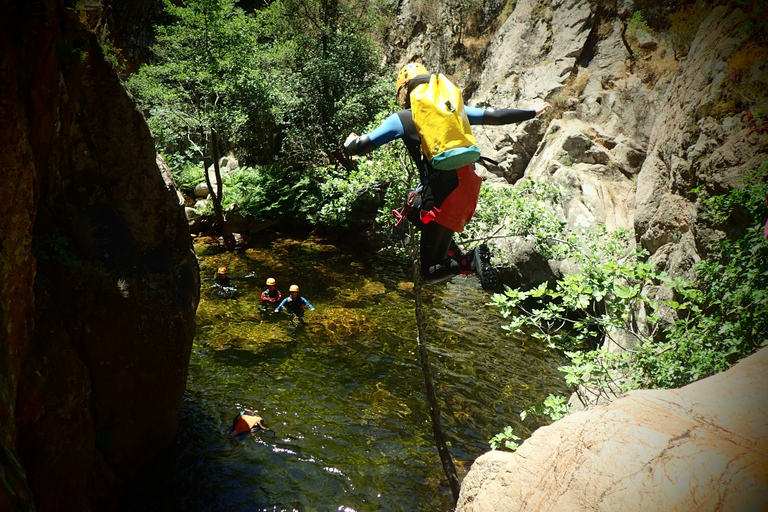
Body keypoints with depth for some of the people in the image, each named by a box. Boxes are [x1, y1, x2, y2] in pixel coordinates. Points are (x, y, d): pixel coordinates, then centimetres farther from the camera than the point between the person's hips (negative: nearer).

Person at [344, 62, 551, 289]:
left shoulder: (401, 119, 0)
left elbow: (361, 147, 0)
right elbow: (495, 116, 16)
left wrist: (351, 142, 25)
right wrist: (532, 112, 32)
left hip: (442, 197, -6)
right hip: (468, 188, 6)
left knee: (432, 272, 9)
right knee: (413, 211, 32)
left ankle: (472, 262, -18)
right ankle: (457, 256, 16)